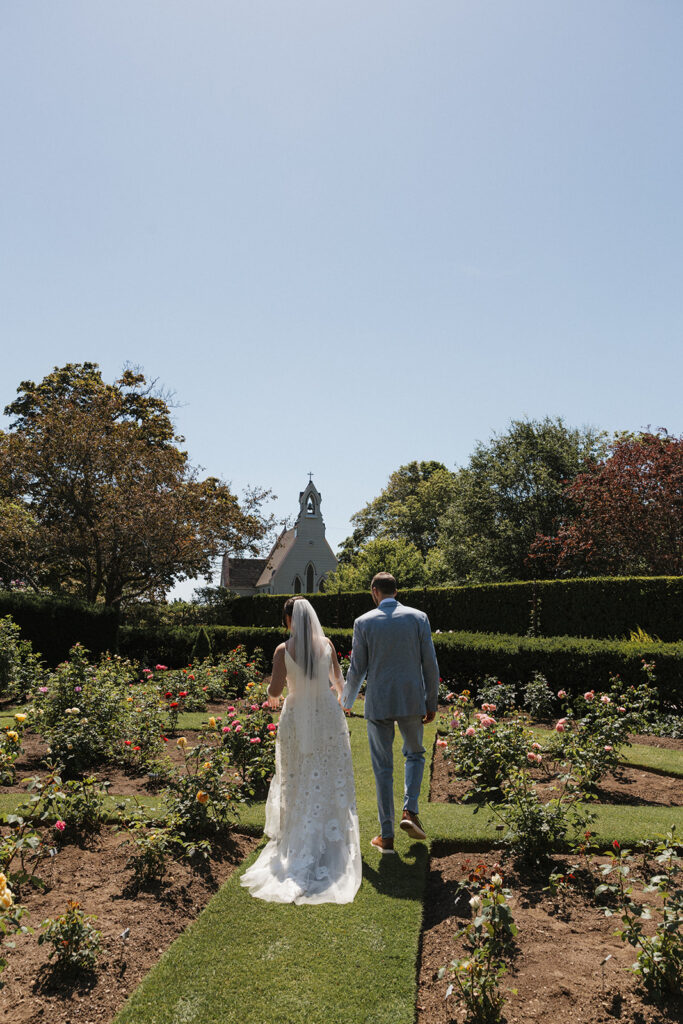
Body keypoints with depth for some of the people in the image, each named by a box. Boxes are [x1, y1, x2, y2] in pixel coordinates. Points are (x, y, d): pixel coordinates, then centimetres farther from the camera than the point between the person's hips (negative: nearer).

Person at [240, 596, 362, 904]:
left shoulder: (284, 650, -12)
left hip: (296, 719, -1)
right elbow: (339, 680, 6)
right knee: (331, 783, 11)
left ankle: (297, 844, 21)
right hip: (328, 717, 1)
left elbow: (275, 689, -18)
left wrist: (271, 698, 6)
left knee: (298, 784, 13)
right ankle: (332, 843, 18)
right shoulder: (327, 644, -5)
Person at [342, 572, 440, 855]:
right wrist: (432, 703, 8)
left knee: (383, 768, 9)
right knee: (415, 754, 24)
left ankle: (386, 837, 14)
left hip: (378, 704, -1)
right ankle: (410, 811, 6)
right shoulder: (418, 618, -1)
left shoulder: (364, 622, -4)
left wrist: (347, 700, 16)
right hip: (412, 701, 1)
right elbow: (430, 664, -1)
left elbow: (357, 669, -1)